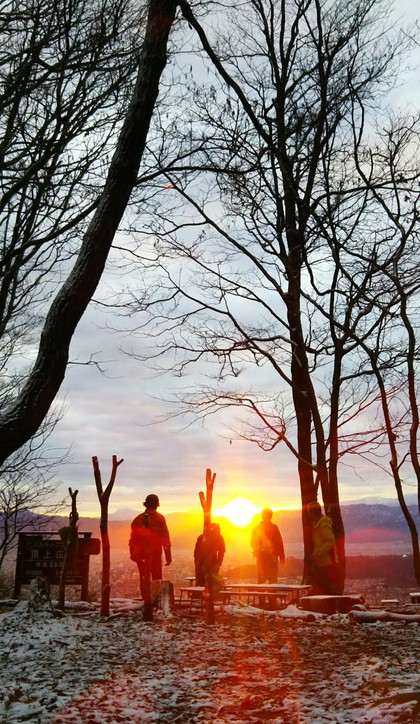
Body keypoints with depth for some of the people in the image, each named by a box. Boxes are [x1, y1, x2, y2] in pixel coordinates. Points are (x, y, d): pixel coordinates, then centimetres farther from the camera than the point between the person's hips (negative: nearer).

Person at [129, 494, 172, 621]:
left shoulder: (139, 519, 3)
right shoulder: (160, 518, -3)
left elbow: (133, 537, 3)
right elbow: (165, 538, -5)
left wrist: (133, 553, 11)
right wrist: (168, 556, -2)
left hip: (141, 553, 2)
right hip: (155, 553, -2)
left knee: (145, 580, 9)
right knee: (157, 579, 11)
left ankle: (147, 605, 4)